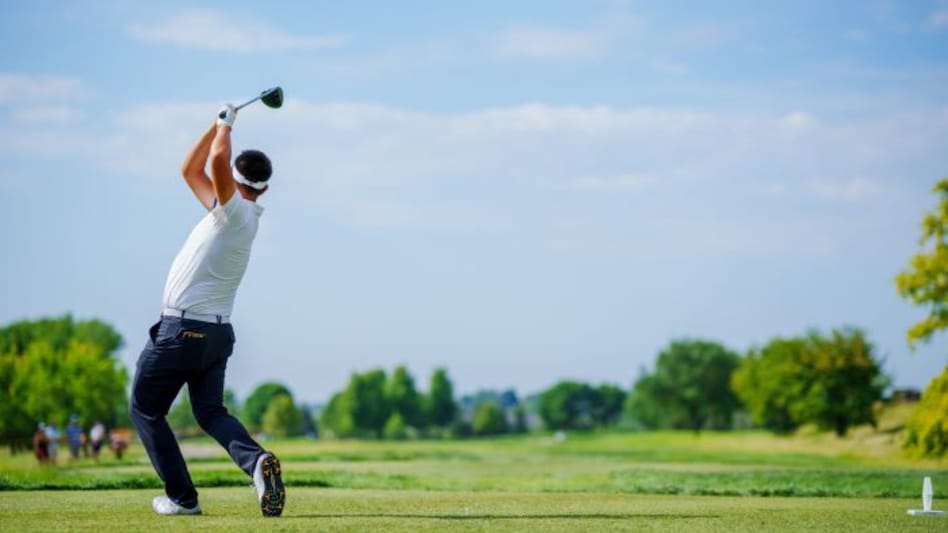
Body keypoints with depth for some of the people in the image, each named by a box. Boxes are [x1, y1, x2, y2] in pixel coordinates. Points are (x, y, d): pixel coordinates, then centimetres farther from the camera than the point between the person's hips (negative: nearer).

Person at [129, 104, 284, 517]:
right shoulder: (230, 215, 11)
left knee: (144, 409, 7)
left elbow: (218, 160, -30)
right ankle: (256, 459, -17)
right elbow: (190, 171, 21)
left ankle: (182, 497, 3)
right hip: (217, 331, 9)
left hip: (182, 329, -8)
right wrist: (217, 125, 18)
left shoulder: (236, 212, -14)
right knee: (210, 412, 12)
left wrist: (226, 125, -11)